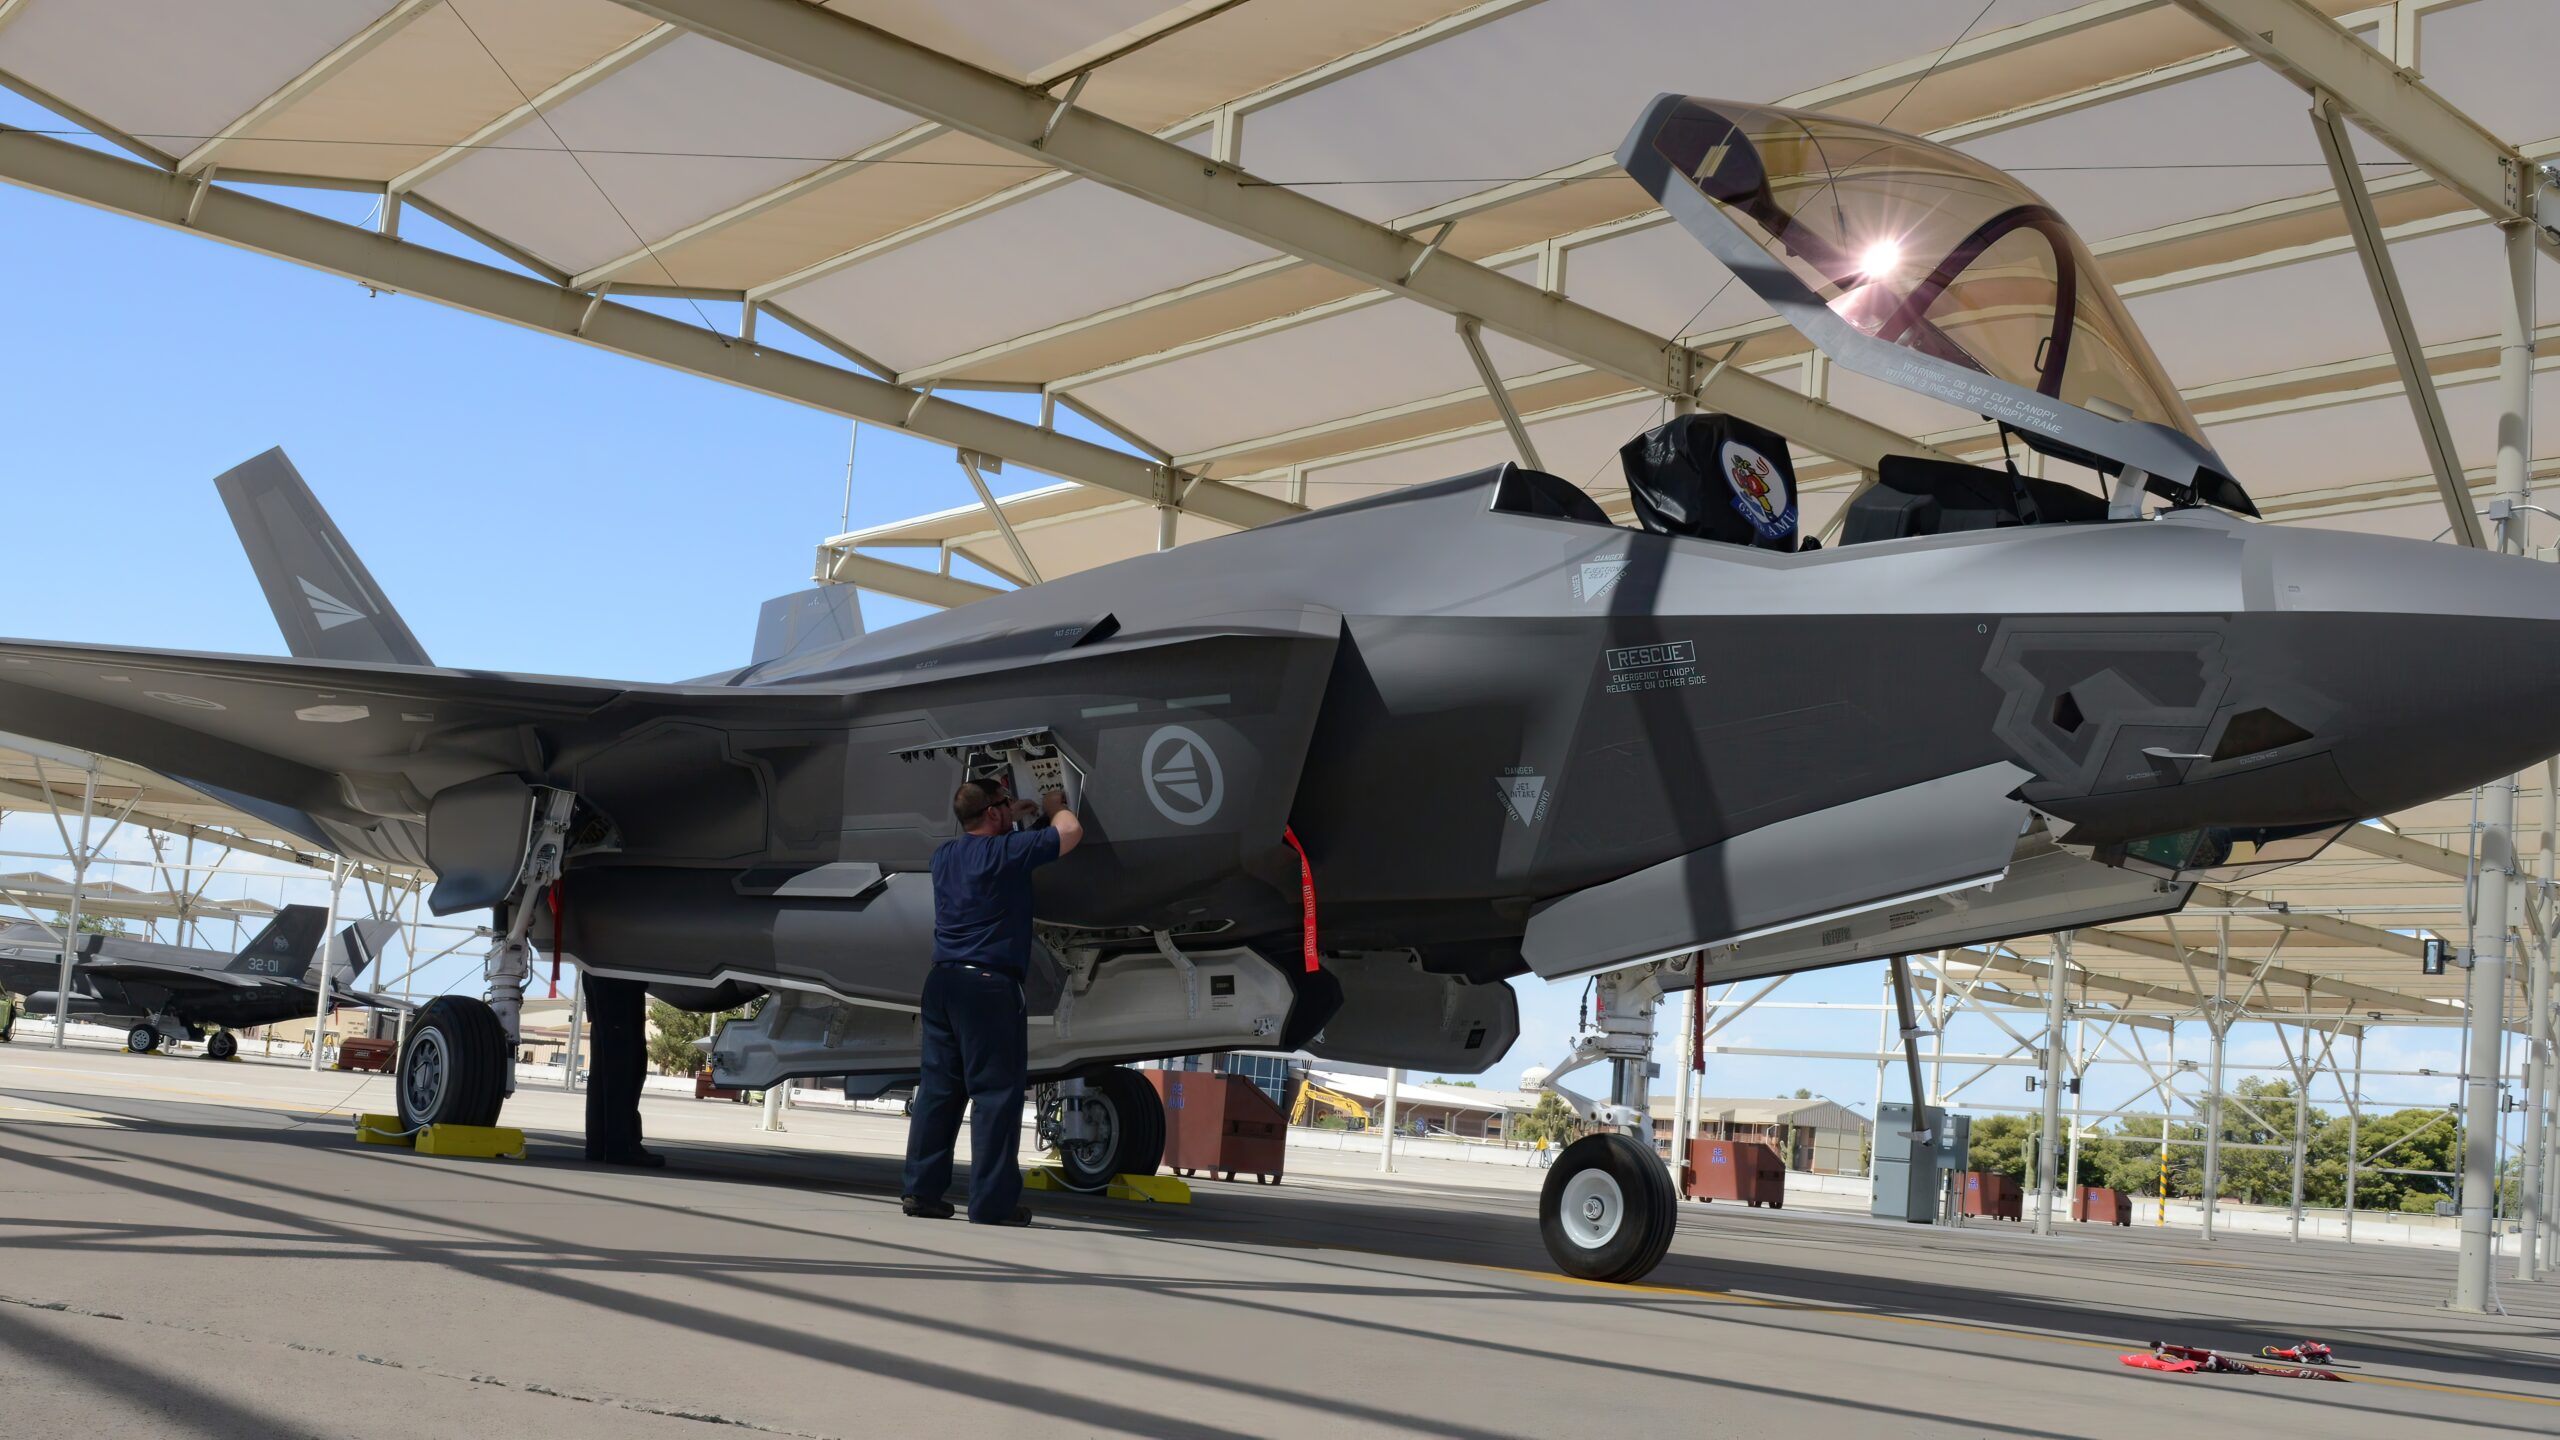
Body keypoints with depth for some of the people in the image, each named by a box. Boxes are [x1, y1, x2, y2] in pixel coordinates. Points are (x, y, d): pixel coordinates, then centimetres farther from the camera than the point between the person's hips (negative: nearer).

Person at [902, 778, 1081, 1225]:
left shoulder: (945, 853, 14)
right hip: (990, 985, -7)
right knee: (996, 1091, -3)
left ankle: (921, 1190, 10)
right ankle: (991, 1201, -4)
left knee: (938, 1086, 10)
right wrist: (1055, 807, 20)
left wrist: (1013, 817, 38)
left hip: (943, 980, 7)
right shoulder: (1008, 851, -8)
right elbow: (1070, 831, 0)